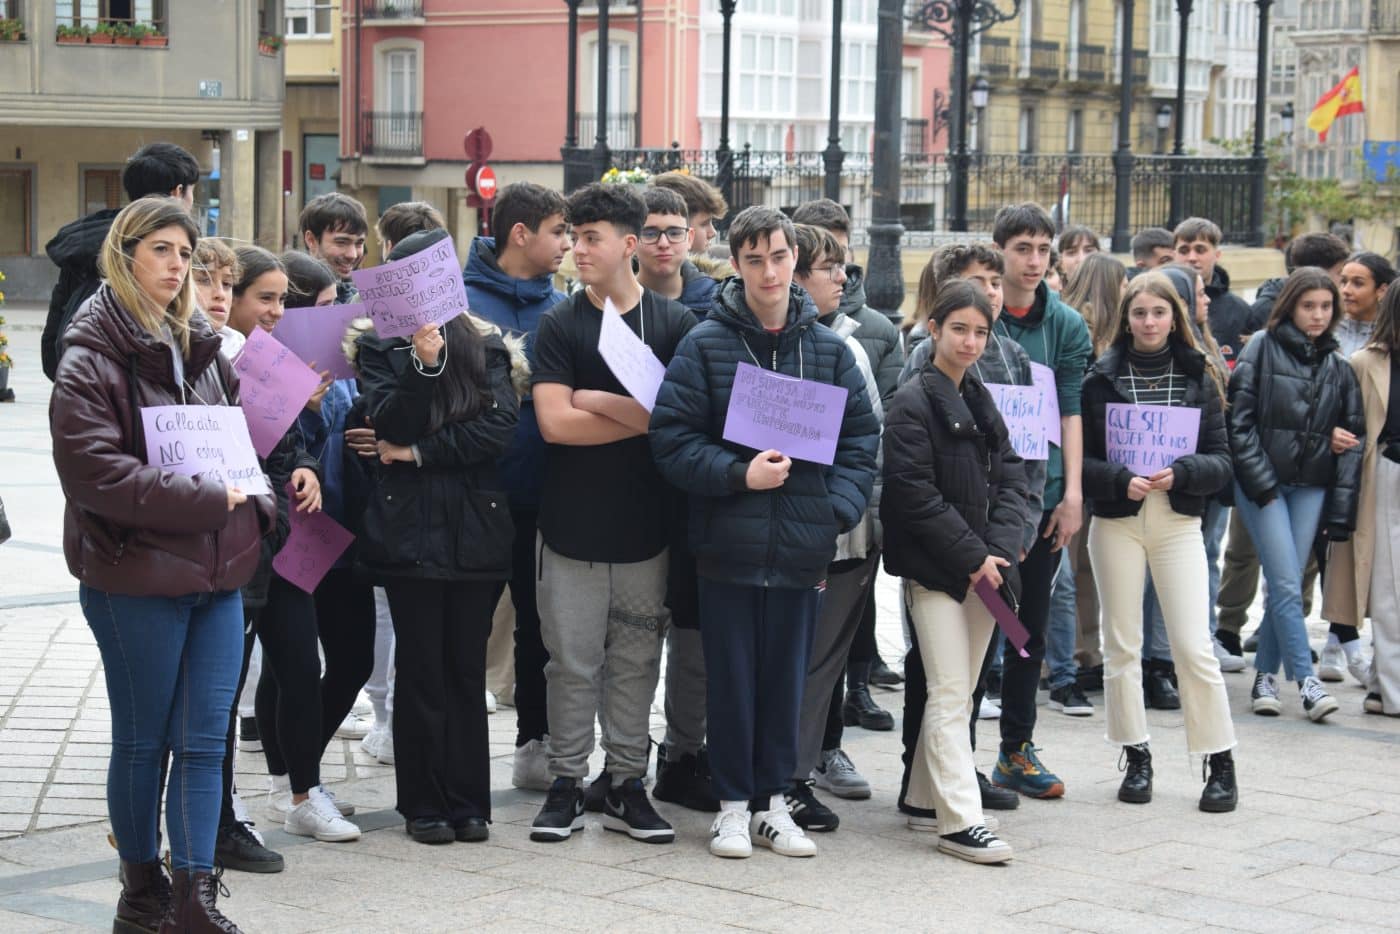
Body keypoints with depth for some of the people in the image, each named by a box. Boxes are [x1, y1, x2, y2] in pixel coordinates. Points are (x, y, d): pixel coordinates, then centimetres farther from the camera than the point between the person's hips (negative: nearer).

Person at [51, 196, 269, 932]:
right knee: (142, 741, 6)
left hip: (217, 570, 6)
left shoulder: (198, 347, 12)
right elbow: (93, 469, -19)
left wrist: (248, 499, 1)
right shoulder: (92, 358, -8)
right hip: (136, 576, -6)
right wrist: (202, 498, -19)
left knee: (203, 740, 3)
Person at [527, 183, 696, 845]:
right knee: (572, 660, 4)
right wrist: (642, 418, -9)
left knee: (636, 659, 7)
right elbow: (554, 422, -9)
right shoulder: (560, 325, 1)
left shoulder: (674, 324, 2)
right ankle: (566, 783, 14)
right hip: (571, 523, 0)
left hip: (645, 524, 1)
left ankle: (625, 781, 17)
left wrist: (597, 402, -12)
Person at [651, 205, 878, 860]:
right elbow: (672, 439, -6)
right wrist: (739, 474, -17)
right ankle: (733, 804, 17)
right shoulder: (705, 345, -2)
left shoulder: (829, 350, 7)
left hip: (802, 549, 2)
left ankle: (772, 799, 22)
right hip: (729, 542, -2)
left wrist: (838, 507, -4)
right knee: (731, 677, 6)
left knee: (786, 677, 10)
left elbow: (861, 439, 9)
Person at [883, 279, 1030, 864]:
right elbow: (914, 493, -14)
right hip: (934, 569, -7)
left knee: (960, 690, 12)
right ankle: (959, 821, -11)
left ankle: (924, 793, 24)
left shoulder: (982, 404, 15)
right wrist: (971, 556, -15)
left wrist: (998, 550, -6)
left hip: (984, 567, 7)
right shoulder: (914, 403, -8)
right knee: (950, 694, -9)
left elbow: (1010, 481, 11)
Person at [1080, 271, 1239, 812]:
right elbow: (1081, 459, 1)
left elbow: (1221, 461, 3)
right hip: (1116, 523, 1)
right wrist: (1121, 480, -17)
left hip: (1179, 522, 0)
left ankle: (1220, 761, 4)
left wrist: (1181, 472, -16)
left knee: (1193, 646, -6)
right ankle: (1136, 759, 15)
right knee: (1122, 645, 5)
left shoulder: (1199, 379, 5)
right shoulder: (1101, 380, 2)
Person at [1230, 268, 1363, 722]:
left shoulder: (1337, 366, 10)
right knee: (1286, 585, -10)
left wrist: (1342, 505, 5)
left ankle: (1265, 675, 16)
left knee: (1286, 586, 5)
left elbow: (1354, 431, 13)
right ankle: (1306, 681, -8)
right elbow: (1240, 420, -6)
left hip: (1311, 486, 4)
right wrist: (1261, 484, -9)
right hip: (1262, 482, -4)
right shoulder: (1262, 348, -2)